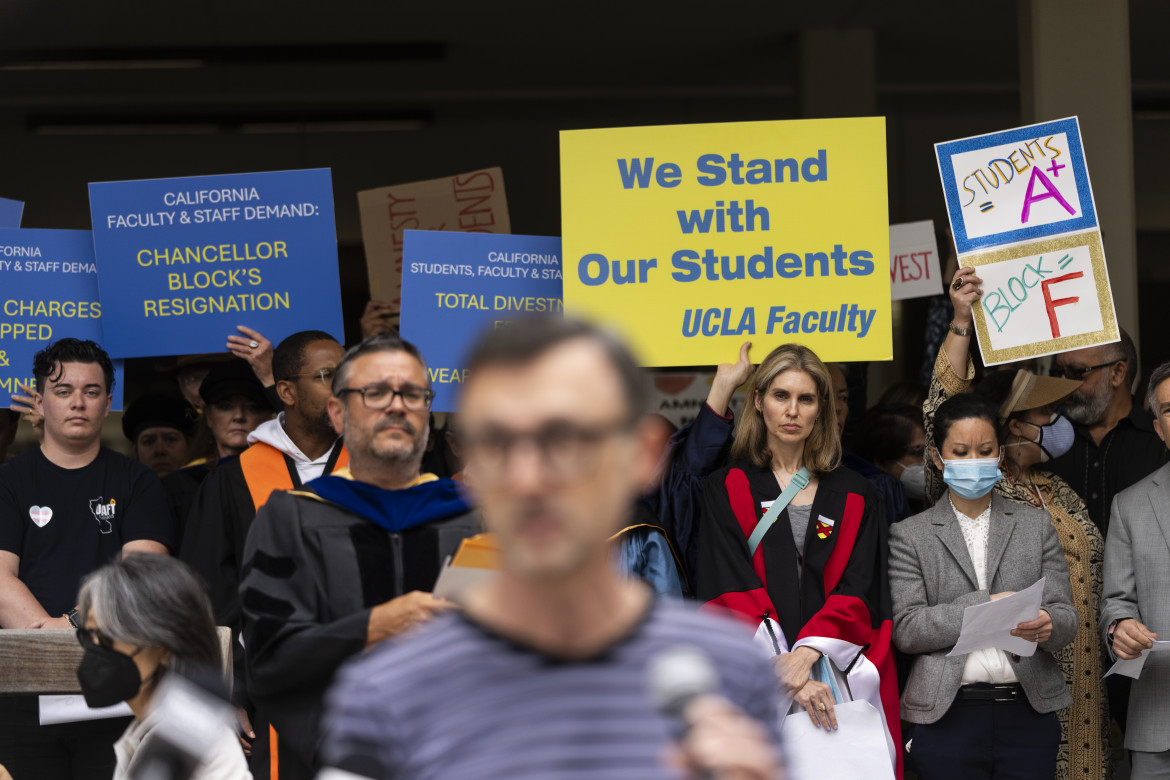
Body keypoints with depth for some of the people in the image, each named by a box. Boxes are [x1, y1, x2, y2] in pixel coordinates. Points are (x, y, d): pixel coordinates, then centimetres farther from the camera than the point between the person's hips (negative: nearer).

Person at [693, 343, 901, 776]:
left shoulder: (855, 497, 13)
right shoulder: (727, 491, 8)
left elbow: (858, 594, 3)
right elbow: (732, 594, -3)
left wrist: (806, 654, -16)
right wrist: (785, 673, -17)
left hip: (840, 679, 1)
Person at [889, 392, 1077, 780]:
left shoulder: (1035, 525, 11)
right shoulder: (909, 536, 5)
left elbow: (1065, 615, 6)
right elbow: (906, 630, -5)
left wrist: (1047, 624, -18)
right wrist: (984, 605, -15)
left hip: (1028, 716, 2)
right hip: (948, 718, -2)